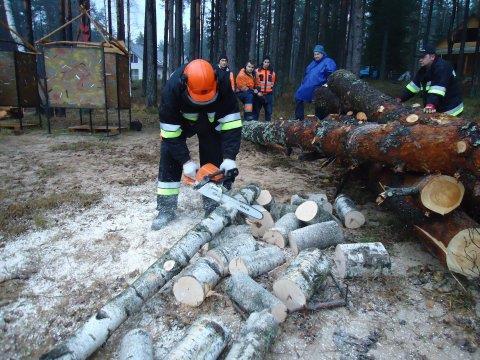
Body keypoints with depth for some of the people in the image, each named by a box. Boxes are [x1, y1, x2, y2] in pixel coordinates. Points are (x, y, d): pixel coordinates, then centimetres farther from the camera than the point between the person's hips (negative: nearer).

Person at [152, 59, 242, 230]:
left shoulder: (223, 83, -35)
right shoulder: (172, 87, -38)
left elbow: (231, 121, -31)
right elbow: (170, 129, -31)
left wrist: (229, 157, -38)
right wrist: (185, 161, -33)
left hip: (212, 121, 1)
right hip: (179, 121, -1)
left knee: (215, 162, -5)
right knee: (169, 154, -11)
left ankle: (214, 207, 7)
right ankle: (166, 209, -2)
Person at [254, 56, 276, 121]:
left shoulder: (272, 72, 9)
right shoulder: (257, 71, 0)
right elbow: (255, 82, -1)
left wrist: (270, 89, 12)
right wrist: (257, 91, -10)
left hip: (268, 95, 3)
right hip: (259, 94, -2)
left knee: (269, 111, 6)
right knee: (256, 110, 2)